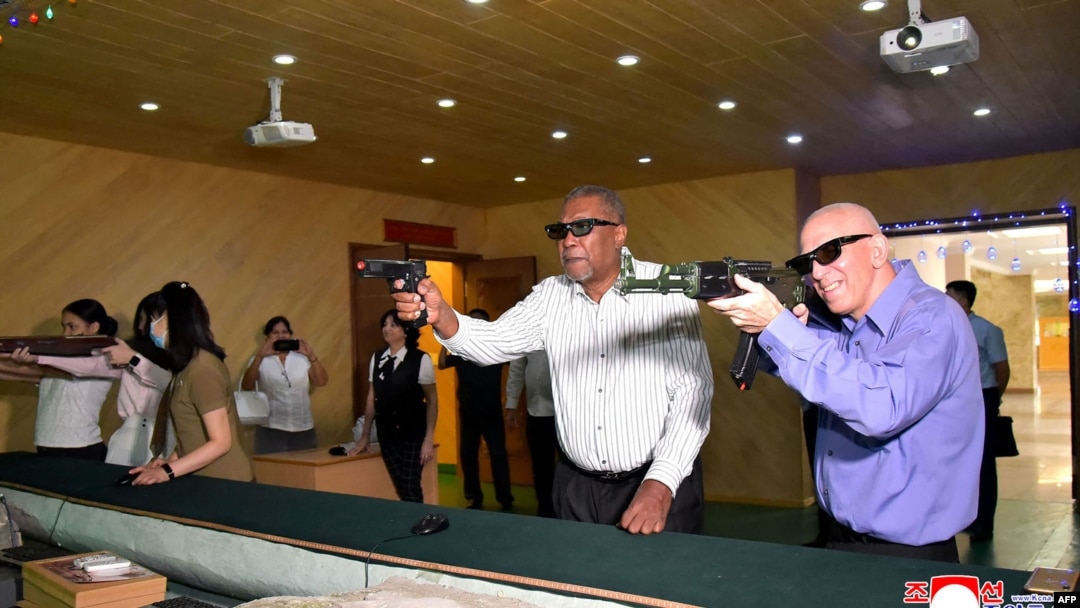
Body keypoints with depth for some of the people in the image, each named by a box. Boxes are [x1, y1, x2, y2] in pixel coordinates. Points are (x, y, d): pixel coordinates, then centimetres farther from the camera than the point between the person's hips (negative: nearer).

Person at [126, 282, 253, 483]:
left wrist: (168, 471, -21)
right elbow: (192, 435, 10)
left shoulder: (202, 368, -19)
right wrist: (171, 461, -3)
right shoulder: (187, 365, 8)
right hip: (204, 480, 8)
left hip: (225, 482, -8)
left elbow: (221, 442, -21)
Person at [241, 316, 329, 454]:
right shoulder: (260, 360, 3)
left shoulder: (303, 358, 7)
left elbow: (322, 381, -2)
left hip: (304, 429, 2)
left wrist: (311, 356, -15)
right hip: (271, 429, -2)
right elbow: (246, 386, -12)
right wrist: (260, 356, -22)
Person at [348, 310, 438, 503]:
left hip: (413, 434, -4)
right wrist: (365, 436, 12)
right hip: (387, 434, 5)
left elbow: (432, 400, -8)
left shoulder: (421, 359, -11)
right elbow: (372, 398, 10)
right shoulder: (376, 358, 4)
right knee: (400, 489, 9)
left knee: (411, 489, -4)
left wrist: (429, 438, -11)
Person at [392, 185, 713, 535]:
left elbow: (693, 388, -13)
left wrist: (661, 483, -21)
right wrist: (440, 316, -31)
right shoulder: (550, 296, 3)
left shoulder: (667, 290, -10)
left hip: (661, 485, -3)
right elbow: (496, 341, -10)